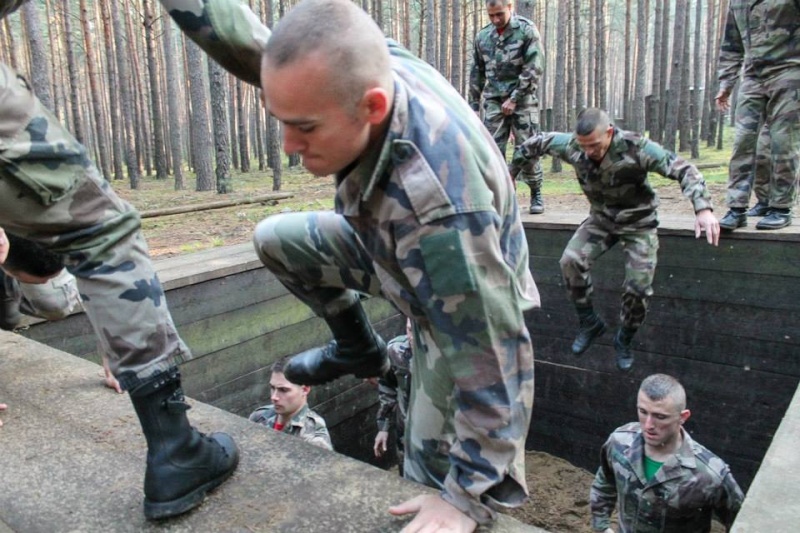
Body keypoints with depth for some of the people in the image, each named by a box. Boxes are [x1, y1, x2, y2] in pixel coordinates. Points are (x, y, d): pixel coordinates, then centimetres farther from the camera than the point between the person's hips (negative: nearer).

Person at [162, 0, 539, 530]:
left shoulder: (440, 206, -47)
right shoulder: (370, 63, -25)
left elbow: (494, 362, -37)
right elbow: (252, 45, -7)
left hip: (466, 304, -7)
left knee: (430, 474, -1)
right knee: (277, 240, 7)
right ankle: (359, 348, 23)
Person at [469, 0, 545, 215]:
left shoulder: (527, 30, -3)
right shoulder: (482, 36, 8)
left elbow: (534, 68, -9)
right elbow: (477, 72, 15)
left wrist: (514, 99, -14)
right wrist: (474, 102, 11)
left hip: (522, 100, -3)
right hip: (493, 101, 3)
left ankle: (536, 195, 11)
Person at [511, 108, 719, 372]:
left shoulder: (636, 148, -29)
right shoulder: (572, 145, -19)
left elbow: (683, 169, -29)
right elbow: (536, 142, -2)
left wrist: (703, 208, -43)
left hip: (638, 221, -3)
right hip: (601, 218, 3)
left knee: (638, 287, -10)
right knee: (571, 261, -22)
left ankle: (624, 341, 18)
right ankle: (590, 323, -1)